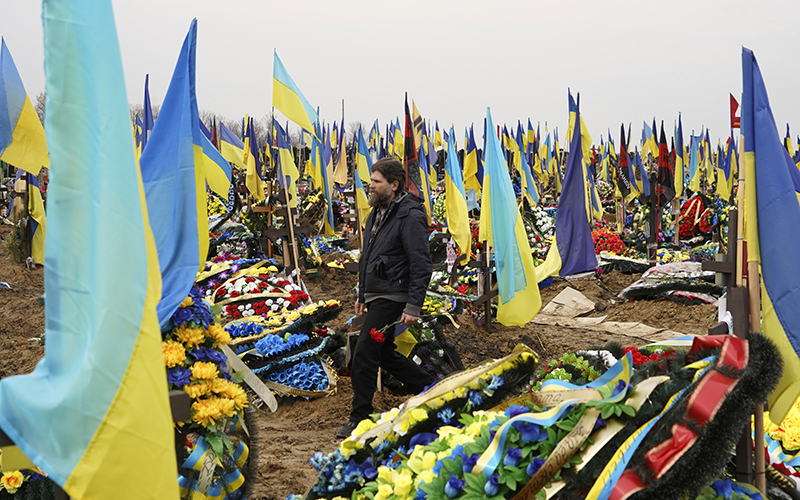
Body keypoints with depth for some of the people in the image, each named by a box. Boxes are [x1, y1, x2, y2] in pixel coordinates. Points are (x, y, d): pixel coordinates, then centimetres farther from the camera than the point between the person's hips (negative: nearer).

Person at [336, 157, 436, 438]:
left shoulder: (410, 216, -15)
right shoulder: (378, 212, 14)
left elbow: (421, 265, -19)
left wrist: (413, 306, -23)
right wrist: (362, 294, 23)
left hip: (392, 298, -10)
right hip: (375, 297, 10)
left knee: (364, 355, -9)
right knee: (385, 354, 16)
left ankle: (359, 419, 2)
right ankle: (432, 387, 30)